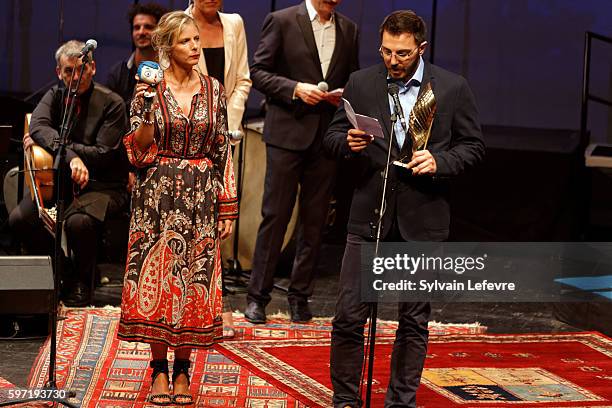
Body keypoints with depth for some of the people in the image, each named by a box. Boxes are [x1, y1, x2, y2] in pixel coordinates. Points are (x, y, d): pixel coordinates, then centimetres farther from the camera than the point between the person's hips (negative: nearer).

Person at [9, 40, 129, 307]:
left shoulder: (111, 103, -7)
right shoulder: (55, 96, 6)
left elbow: (103, 155, -14)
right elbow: (37, 126, -16)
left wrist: (53, 144, -15)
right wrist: (71, 155, -35)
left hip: (103, 185, -5)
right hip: (61, 180, 5)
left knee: (78, 222, -36)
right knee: (19, 219, -19)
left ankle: (81, 281, -5)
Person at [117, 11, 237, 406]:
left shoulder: (213, 89, 5)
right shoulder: (150, 89, -1)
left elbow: (223, 150, 7)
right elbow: (139, 149, -3)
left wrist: (227, 206, 4)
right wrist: (146, 111, -19)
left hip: (201, 197, 2)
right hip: (158, 195, -2)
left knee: (194, 278, 2)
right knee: (156, 277, -1)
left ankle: (183, 369, 13)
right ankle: (160, 369, 11)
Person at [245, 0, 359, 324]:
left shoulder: (348, 30, 12)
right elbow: (258, 72, -3)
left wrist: (344, 95, -2)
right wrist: (295, 88, -16)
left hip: (326, 136, 4)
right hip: (287, 132, -4)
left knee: (314, 220, 7)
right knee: (275, 215, -3)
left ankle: (300, 295, 16)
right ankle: (257, 295, 4)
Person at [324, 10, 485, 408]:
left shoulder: (454, 88, -1)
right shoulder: (361, 84, 3)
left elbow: (474, 146, 4)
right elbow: (333, 138, 9)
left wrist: (439, 161, -14)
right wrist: (350, 142, -13)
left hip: (423, 218, 0)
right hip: (369, 213, 1)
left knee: (414, 319, 9)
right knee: (349, 315, -2)